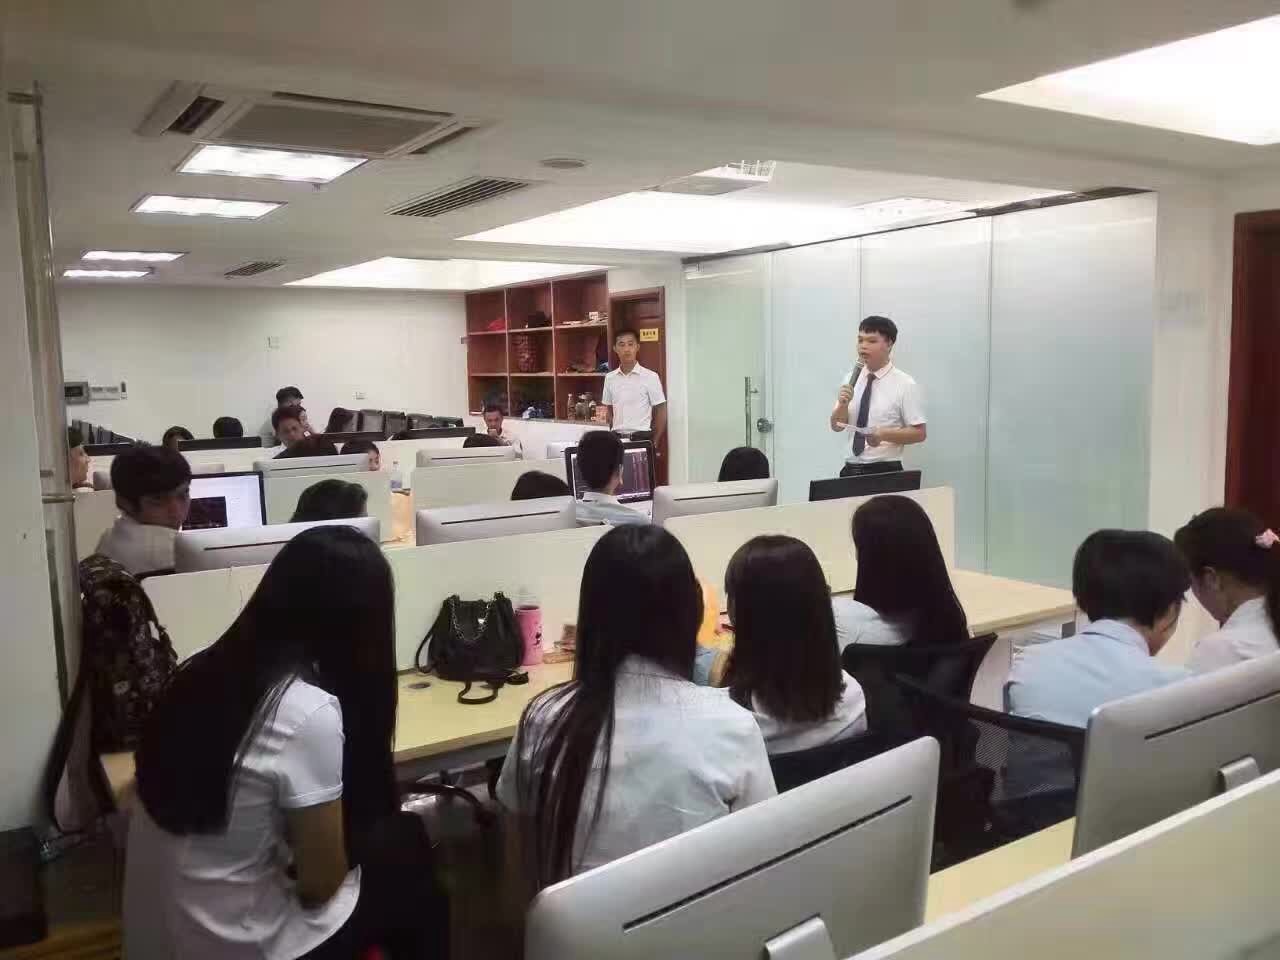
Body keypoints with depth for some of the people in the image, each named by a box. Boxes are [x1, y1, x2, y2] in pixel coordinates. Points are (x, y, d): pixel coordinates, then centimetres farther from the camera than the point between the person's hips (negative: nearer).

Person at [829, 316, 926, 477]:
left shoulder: (905, 385, -7)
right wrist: (843, 404, -12)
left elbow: (919, 433, -7)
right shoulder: (851, 379, 6)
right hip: (851, 469, 4)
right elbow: (837, 426, 7)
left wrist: (884, 434, -20)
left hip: (884, 471, -4)